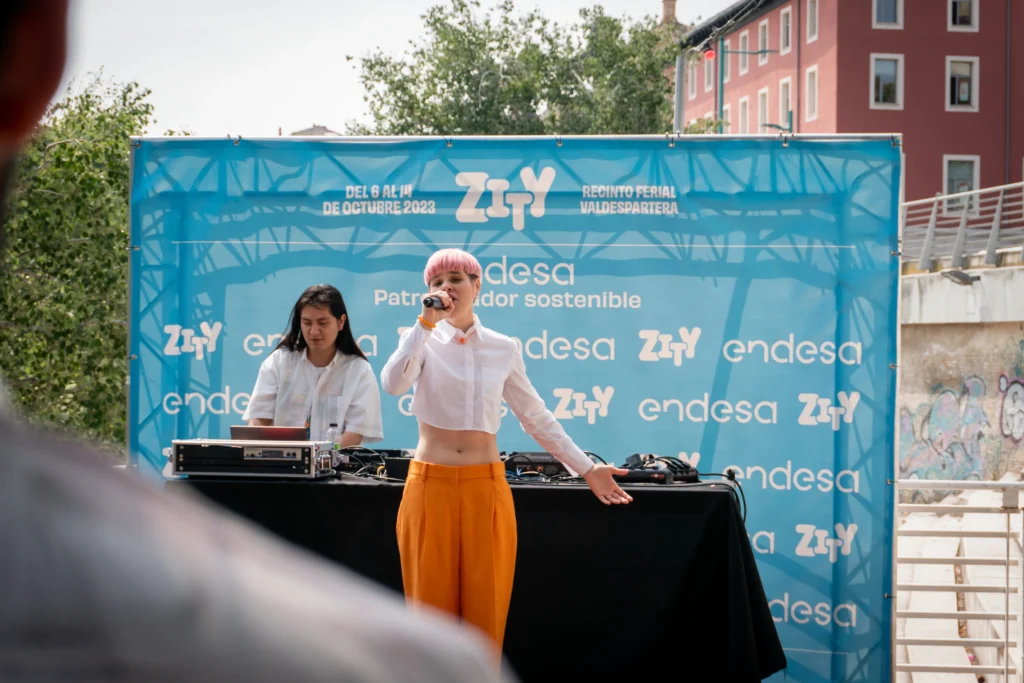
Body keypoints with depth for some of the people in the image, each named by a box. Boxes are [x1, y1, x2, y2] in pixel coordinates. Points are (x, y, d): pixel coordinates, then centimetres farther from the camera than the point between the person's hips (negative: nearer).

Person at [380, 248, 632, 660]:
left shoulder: (503, 349, 6)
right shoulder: (423, 340, 0)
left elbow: (536, 417, 13)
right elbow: (392, 384, -20)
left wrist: (586, 469, 11)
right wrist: (426, 322, -20)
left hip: (485, 489, 1)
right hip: (430, 487, -1)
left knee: (485, 613, 4)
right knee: (432, 610, 4)